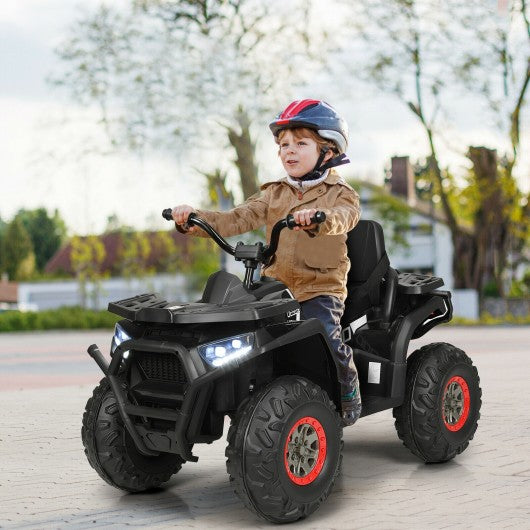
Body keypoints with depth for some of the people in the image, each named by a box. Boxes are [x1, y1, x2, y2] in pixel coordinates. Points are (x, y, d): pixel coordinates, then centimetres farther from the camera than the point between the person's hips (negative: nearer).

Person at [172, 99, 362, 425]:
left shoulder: (340, 194, 3)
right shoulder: (274, 194, 17)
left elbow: (344, 217, -22)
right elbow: (235, 221, 6)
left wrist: (316, 218, -45)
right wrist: (194, 220, -10)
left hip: (320, 289, -4)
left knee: (326, 338, -26)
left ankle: (350, 398, 0)